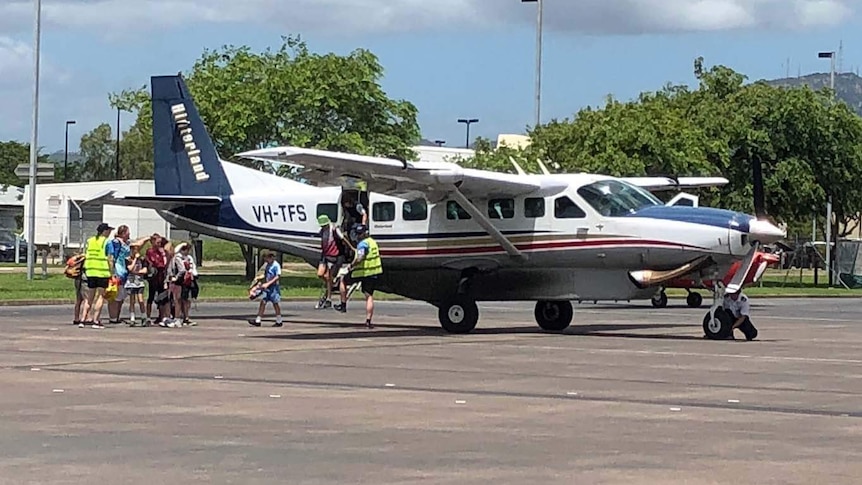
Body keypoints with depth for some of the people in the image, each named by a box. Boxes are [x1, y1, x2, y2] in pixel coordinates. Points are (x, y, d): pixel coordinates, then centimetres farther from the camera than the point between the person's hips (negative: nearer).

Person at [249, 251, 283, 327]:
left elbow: (278, 277, -19)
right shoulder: (268, 265, 13)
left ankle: (279, 322, 11)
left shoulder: (276, 265, -11)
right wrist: (262, 284, 13)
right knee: (263, 302, 1)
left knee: (275, 304, 1)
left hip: (274, 287, -8)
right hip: (266, 287, 8)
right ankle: (257, 321, 0)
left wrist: (268, 284, -24)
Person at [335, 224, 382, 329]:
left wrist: (351, 265, -15)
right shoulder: (373, 242, 13)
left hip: (362, 272, -7)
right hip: (373, 273, 7)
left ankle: (343, 305, 20)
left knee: (343, 280, 18)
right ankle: (368, 320, 0)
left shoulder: (363, 244, -15)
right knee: (369, 297, 6)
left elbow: (359, 258, -30)